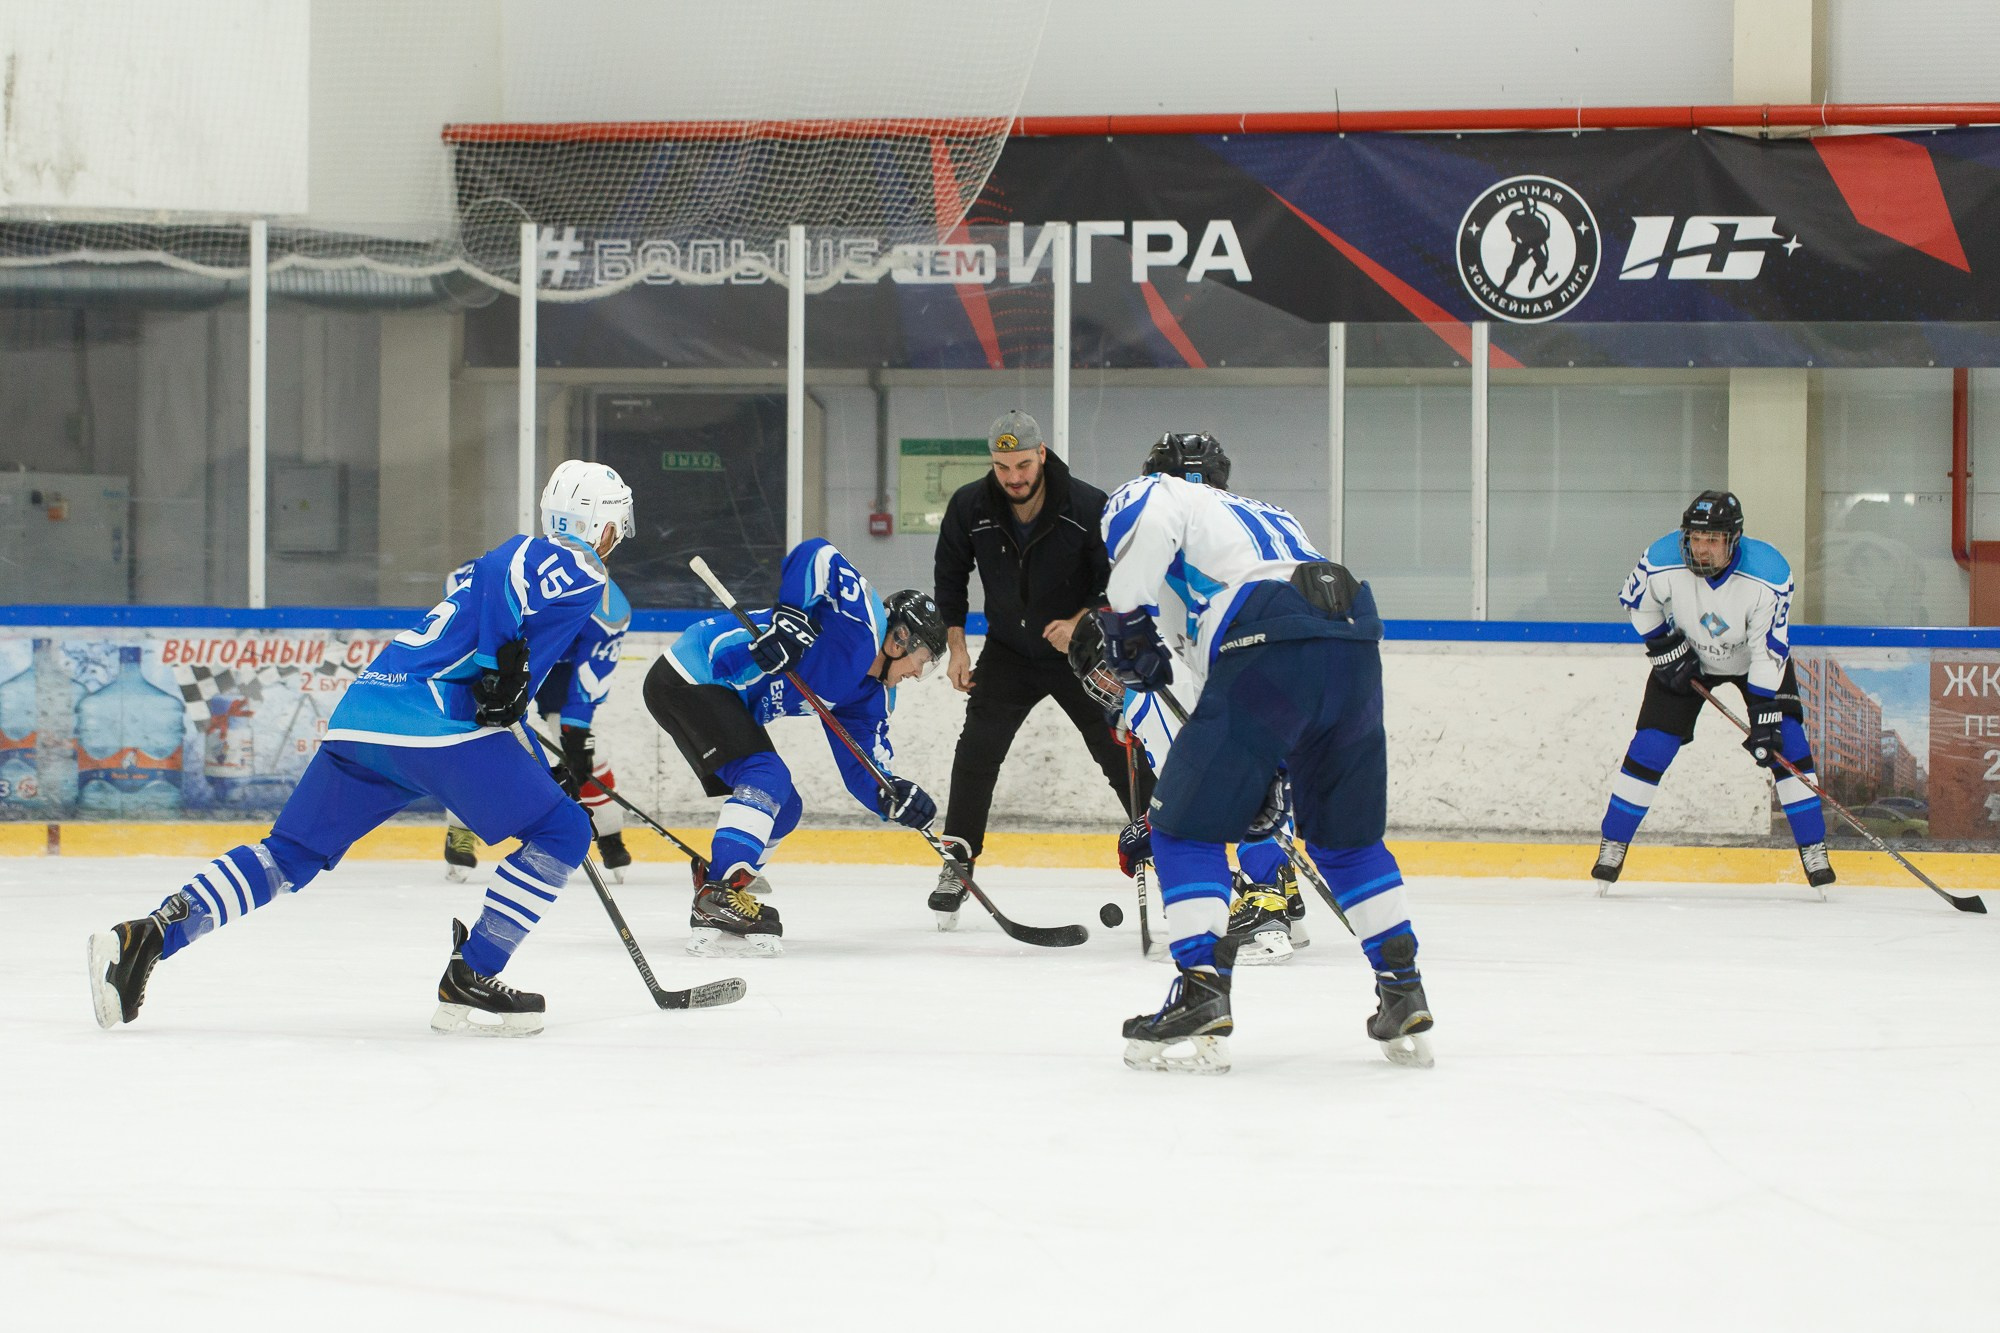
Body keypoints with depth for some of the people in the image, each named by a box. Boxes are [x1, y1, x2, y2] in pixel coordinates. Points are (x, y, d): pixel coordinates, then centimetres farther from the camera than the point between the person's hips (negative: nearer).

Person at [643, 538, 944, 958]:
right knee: (767, 777, -22)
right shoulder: (861, 621, -14)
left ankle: (710, 910, 12)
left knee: (782, 809, 11)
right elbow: (816, 556, -25)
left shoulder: (872, 698, 12)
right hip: (691, 675, -11)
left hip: (721, 695, 11)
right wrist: (790, 615, -33)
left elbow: (862, 770, 7)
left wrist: (893, 796, -13)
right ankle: (720, 893, -31)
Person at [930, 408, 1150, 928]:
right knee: (978, 748, -13)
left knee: (1120, 752, -5)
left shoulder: (1088, 506, -22)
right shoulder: (969, 508, -14)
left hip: (1080, 650, -2)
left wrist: (1080, 623, -29)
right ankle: (956, 861, -6)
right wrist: (956, 646, -2)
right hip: (1008, 652, 2)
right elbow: (950, 578, 3)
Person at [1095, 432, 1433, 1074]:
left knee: (1187, 827, 4)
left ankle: (1202, 1002, -9)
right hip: (1357, 645, 6)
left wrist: (1128, 622, 3)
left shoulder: (1159, 493, 21)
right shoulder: (1273, 516, 39)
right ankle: (1405, 1001, 19)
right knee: (1348, 840, 23)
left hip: (1268, 657, -6)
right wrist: (1277, 776, 40)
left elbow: (1143, 519, -7)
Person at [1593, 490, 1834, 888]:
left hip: (1752, 658, -1)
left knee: (1786, 744, -13)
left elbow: (1769, 650, -30)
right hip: (1686, 655, 1)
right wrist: (1666, 649, -11)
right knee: (1651, 747, -8)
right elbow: (1637, 602, -7)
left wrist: (1765, 719, -32)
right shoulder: (1663, 561, -30)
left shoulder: (1769, 575, -33)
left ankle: (1813, 849, -4)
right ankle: (1613, 844, 4)